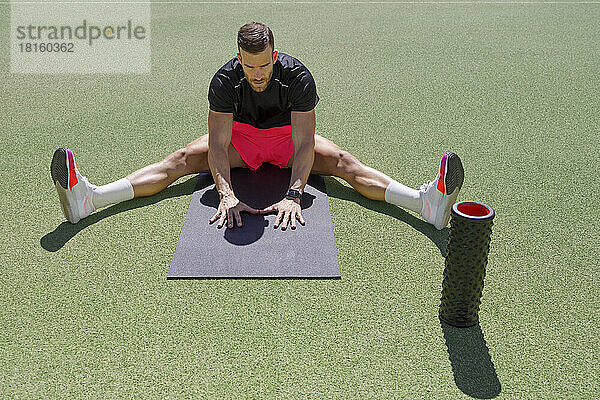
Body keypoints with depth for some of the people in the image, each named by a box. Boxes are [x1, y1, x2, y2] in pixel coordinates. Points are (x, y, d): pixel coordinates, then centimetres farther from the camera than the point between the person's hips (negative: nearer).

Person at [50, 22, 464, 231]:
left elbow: (304, 144, -36)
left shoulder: (297, 75, -29)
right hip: (240, 133, 1)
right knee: (184, 158, -20)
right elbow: (218, 143, -32)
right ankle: (89, 197, -30)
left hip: (288, 135, -1)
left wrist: (293, 196, -50)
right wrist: (226, 194, -48)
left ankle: (425, 200, -42)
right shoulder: (225, 79, -25)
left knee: (340, 160, -26)